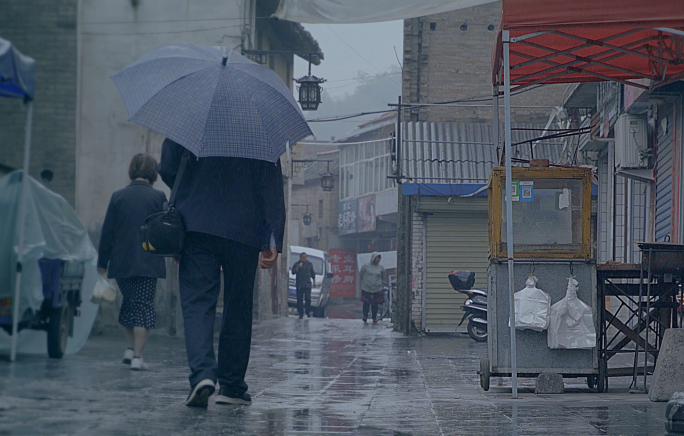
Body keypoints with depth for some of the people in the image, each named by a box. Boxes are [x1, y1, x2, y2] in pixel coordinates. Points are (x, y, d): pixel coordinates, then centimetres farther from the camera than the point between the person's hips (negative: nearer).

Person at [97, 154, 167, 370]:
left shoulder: (118, 196, 1)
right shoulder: (158, 197, -5)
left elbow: (107, 232, 4)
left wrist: (102, 262, 11)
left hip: (121, 262, 3)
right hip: (148, 263, -3)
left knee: (129, 302, 20)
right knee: (143, 306, 1)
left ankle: (130, 348, 17)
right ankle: (137, 356, -6)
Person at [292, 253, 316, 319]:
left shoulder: (310, 264, 14)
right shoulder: (296, 264, 4)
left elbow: (313, 274, 22)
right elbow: (293, 272, -9)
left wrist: (314, 282, 19)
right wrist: (298, 267, -23)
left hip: (308, 284, 2)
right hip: (300, 285, -2)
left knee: (308, 299, -6)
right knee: (300, 300, -4)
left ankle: (308, 312, 6)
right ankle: (301, 314, 0)